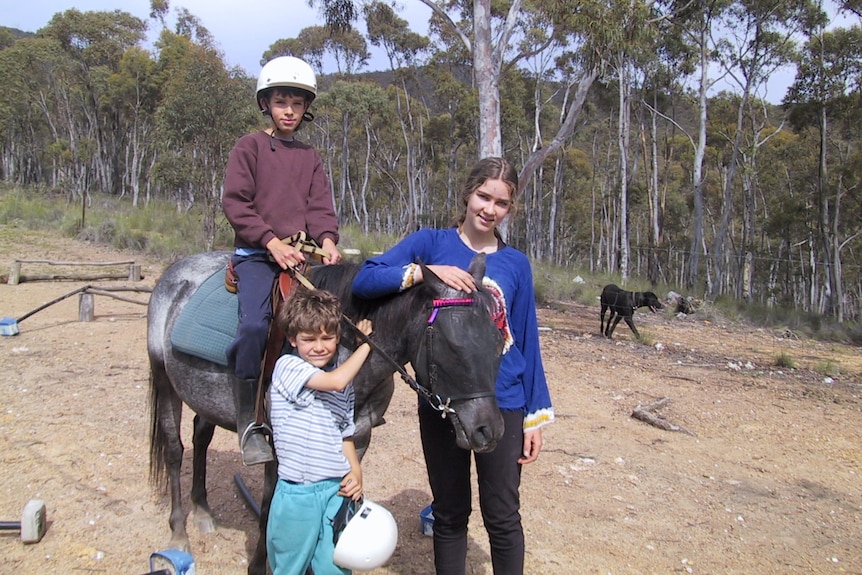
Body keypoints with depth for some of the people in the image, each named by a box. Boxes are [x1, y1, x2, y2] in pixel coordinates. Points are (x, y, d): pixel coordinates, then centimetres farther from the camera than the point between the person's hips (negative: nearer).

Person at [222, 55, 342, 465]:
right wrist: (272, 241, -15)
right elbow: (235, 202, -4)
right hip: (256, 254, -4)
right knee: (256, 322, -28)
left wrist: (326, 240, -13)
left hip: (300, 254, 5)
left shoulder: (310, 157, 18)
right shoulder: (250, 146, 5)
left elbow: (320, 207, 9)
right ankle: (247, 422, -15)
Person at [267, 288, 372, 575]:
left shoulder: (344, 381, 7)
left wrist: (355, 471, -3)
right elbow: (335, 381, -24)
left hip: (338, 490, 4)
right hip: (297, 493, -4)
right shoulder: (288, 366, -9)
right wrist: (365, 343, -13)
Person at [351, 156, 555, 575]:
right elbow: (364, 280, -12)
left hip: (502, 403, 1)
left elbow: (527, 341, 5)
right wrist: (427, 271, -26)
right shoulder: (431, 243, -2)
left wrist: (536, 415, 4)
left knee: (503, 517, 9)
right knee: (450, 514, 14)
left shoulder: (516, 264, 3)